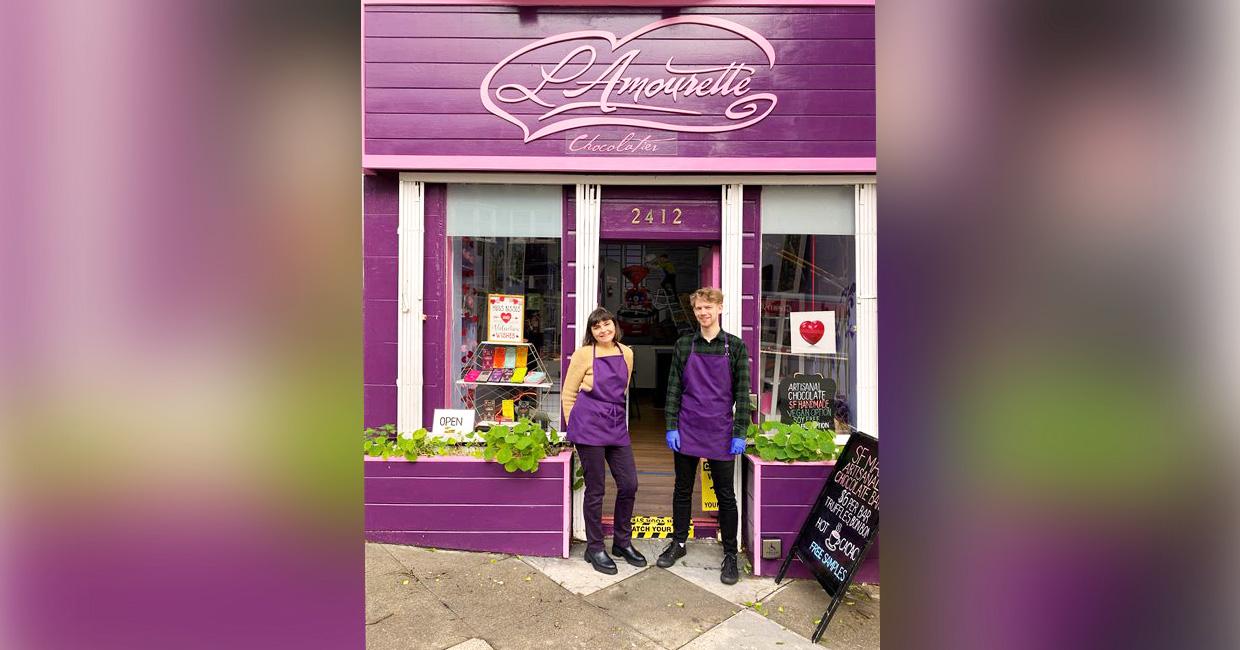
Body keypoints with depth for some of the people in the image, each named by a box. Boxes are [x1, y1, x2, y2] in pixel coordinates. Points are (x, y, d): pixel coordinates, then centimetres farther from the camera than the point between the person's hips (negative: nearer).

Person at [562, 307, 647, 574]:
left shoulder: (626, 353, 7)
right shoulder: (584, 354, -6)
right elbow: (568, 395, -1)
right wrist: (576, 428, 1)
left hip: (617, 427, 5)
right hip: (590, 429, -5)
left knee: (629, 485, 7)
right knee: (595, 489, 4)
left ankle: (622, 542, 28)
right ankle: (594, 549, 22)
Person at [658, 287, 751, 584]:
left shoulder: (735, 346, -1)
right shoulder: (684, 345, 4)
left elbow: (742, 392, -1)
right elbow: (673, 388, 4)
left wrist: (740, 433, -6)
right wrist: (671, 426, -2)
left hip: (721, 432, -2)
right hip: (687, 430, 2)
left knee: (726, 495, 8)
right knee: (682, 490, 14)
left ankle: (730, 554, 23)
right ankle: (678, 543, 31)